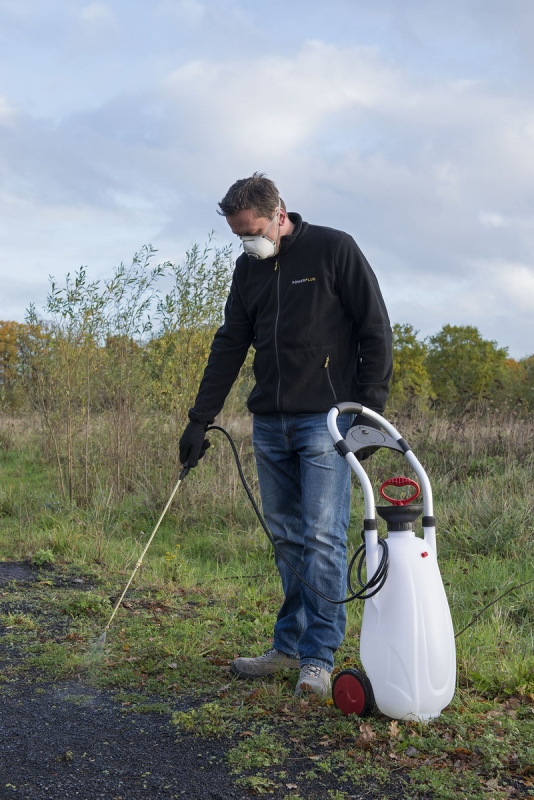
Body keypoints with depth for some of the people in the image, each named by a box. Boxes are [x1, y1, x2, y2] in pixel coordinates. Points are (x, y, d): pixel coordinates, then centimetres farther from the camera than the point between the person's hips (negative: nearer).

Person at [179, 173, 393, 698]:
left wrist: (371, 406, -10)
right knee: (286, 538, 10)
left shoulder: (334, 250, -5)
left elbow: (375, 329, -4)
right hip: (269, 423, 6)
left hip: (326, 419, -6)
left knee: (323, 537, -8)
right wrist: (200, 420, 10)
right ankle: (288, 647, 20)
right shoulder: (248, 268, 12)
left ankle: (318, 658, 0)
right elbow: (229, 346, 14)